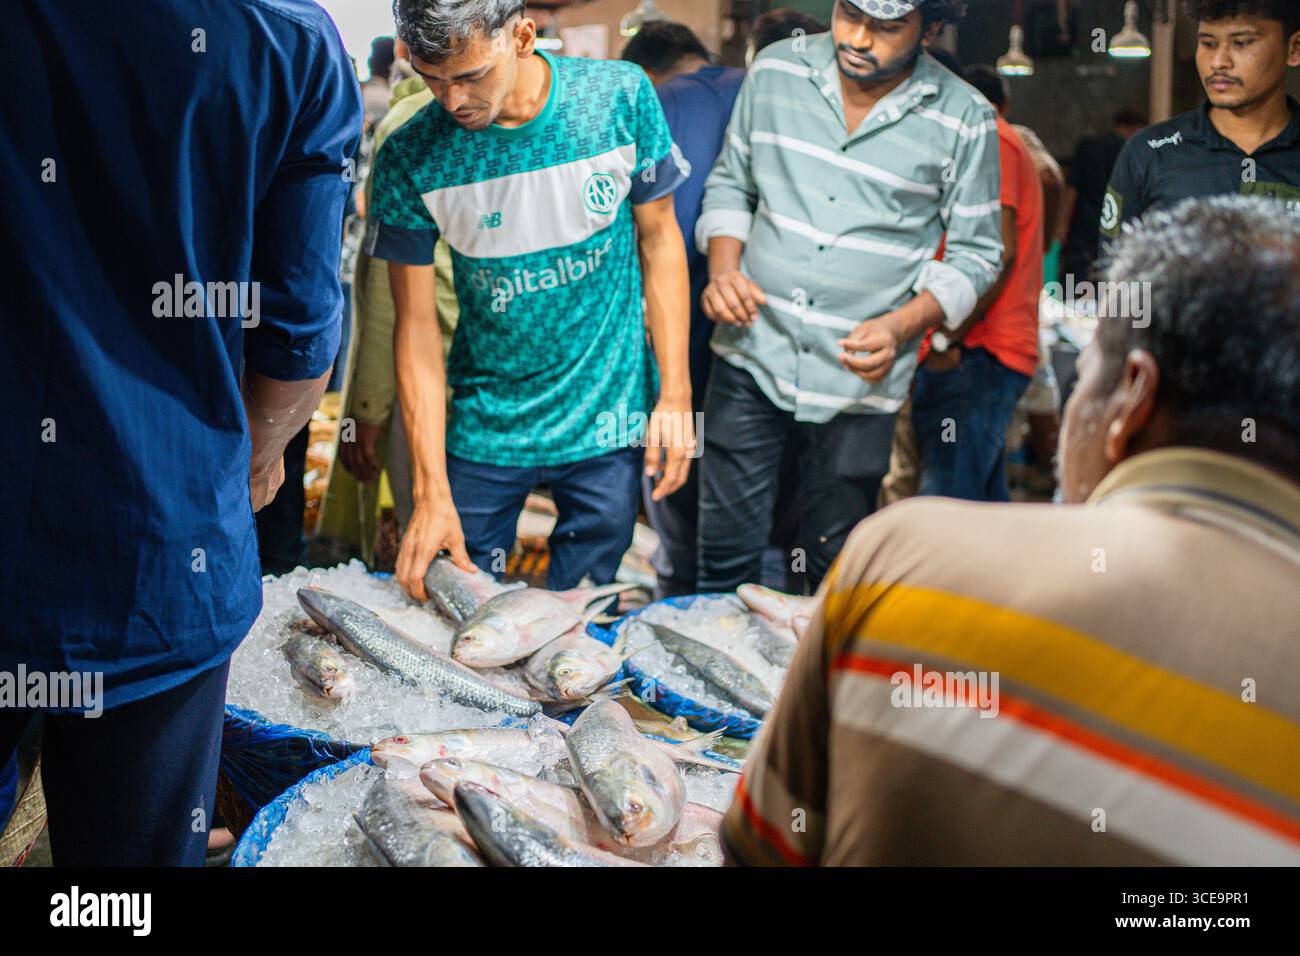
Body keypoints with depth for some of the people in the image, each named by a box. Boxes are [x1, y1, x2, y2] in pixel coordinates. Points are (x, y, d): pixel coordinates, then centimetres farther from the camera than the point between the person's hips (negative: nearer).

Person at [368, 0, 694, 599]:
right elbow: (416, 325, -8)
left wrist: (676, 394, -3)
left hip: (608, 421, 0)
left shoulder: (621, 98, -11)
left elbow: (659, 239, 0)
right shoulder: (409, 162, -13)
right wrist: (432, 492, -11)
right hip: (485, 431, 0)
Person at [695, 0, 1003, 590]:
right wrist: (723, 269, -4)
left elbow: (974, 253, 2)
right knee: (725, 554, 4)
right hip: (752, 354, 2)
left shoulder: (963, 121, -5)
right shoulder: (777, 70, 2)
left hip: (859, 376, -1)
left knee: (834, 567, 10)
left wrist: (901, 327, -14)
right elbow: (731, 183, 14)